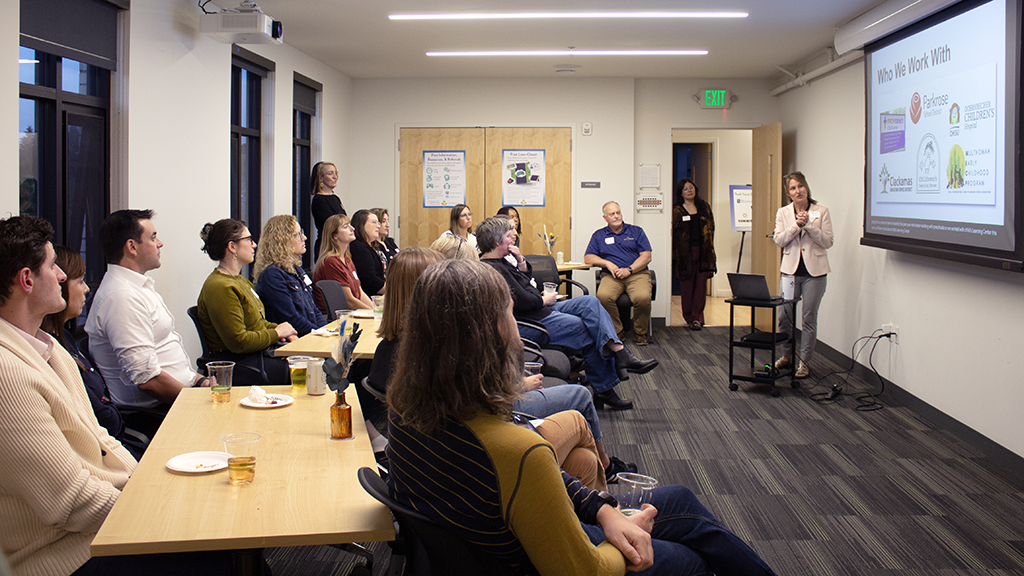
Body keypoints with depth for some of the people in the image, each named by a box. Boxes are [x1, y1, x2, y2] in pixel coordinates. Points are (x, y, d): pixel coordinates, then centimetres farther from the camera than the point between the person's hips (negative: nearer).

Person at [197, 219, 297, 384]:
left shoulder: (241, 281, 16)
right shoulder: (220, 287, -18)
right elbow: (238, 342, -22)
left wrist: (282, 330, 4)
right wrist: (276, 333, -10)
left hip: (259, 353, 10)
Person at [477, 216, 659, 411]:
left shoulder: (499, 262, 11)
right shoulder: (492, 269, -23)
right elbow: (521, 302, -25)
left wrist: (520, 261, 5)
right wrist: (545, 299, -7)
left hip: (541, 309, 11)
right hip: (531, 323, -11)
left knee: (590, 302, -1)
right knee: (587, 329, -8)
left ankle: (620, 353, -9)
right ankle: (604, 389, 1)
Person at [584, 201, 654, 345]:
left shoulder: (636, 231, 15)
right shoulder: (599, 235, 18)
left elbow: (646, 256, 5)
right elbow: (588, 258, 11)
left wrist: (629, 270, -10)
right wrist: (607, 263, -6)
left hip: (637, 273, -1)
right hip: (611, 276, 1)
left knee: (643, 297, -34)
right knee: (603, 296, -34)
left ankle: (640, 332, -8)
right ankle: (616, 332, -15)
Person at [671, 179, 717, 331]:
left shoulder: (705, 207, 11)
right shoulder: (677, 210, 3)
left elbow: (711, 229, 13)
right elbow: (673, 233, 1)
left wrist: (711, 251, 6)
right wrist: (674, 255, -5)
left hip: (703, 251, 2)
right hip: (685, 252, -2)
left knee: (701, 284, -2)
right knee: (687, 285, 1)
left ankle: (697, 317, -1)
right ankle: (689, 317, 11)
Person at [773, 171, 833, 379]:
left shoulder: (821, 211, -1)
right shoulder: (783, 213, 5)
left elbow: (828, 241, -6)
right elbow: (779, 240, -4)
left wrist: (808, 225, -17)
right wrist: (796, 225, -17)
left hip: (815, 271, -2)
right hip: (791, 270, 2)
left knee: (809, 317, 2)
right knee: (785, 315, 1)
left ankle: (804, 361, 12)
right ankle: (787, 356, 20)